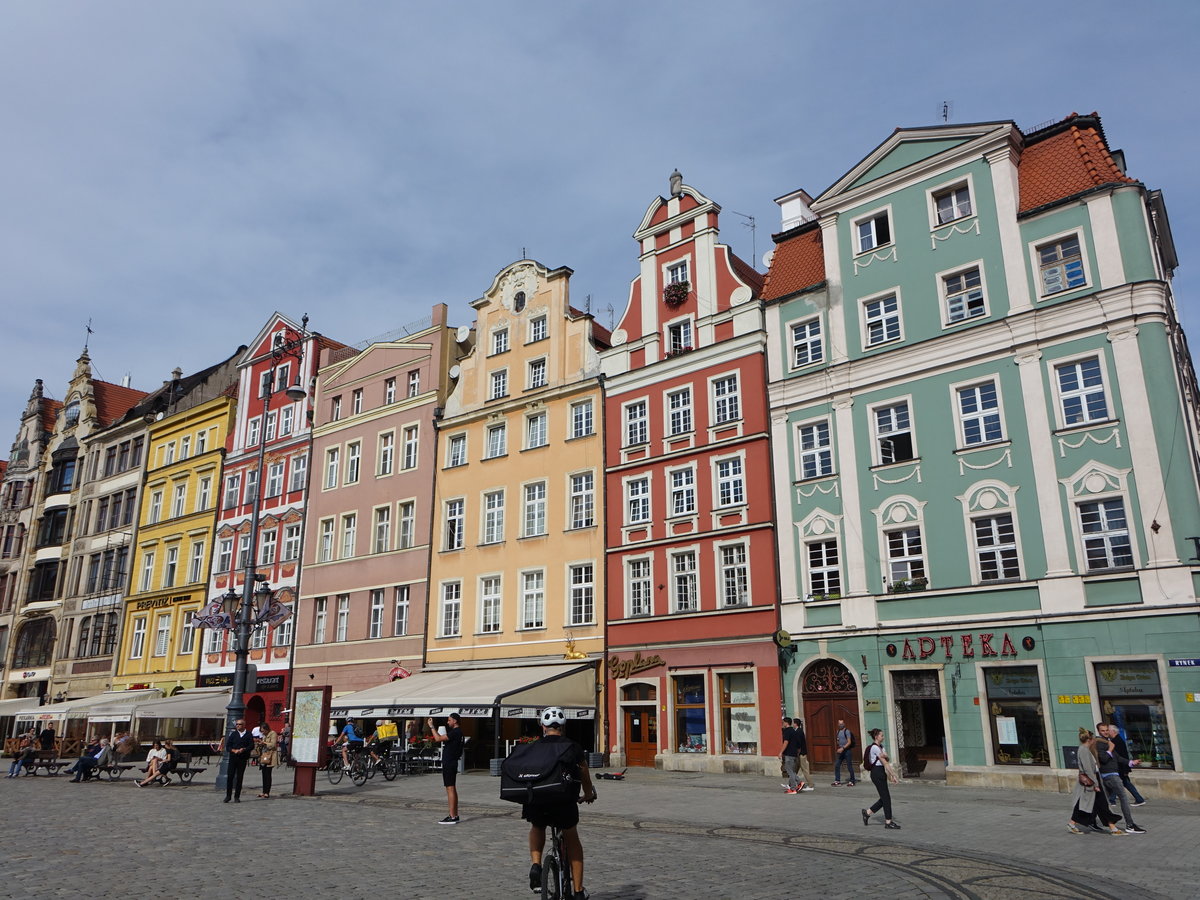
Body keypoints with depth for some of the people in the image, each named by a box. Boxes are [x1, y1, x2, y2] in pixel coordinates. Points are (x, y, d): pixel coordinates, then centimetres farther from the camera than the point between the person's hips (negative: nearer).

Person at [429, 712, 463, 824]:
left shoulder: (455, 732, -16)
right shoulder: (457, 732, 17)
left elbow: (438, 739, -23)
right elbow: (441, 739, 20)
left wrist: (431, 726, -14)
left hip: (449, 763, -11)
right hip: (450, 763, 11)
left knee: (450, 789, -10)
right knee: (452, 789, 14)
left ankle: (452, 817, -11)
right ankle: (455, 815, 19)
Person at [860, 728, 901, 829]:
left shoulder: (881, 747, 15)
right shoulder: (875, 748, -14)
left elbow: (885, 763, 10)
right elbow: (885, 763, -15)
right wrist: (894, 776, -14)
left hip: (881, 773, 9)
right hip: (877, 773, -9)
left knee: (884, 798, 10)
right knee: (886, 797, -4)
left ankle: (867, 813, 21)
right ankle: (888, 822, 4)